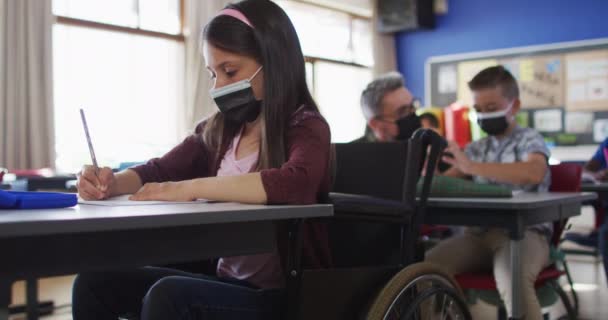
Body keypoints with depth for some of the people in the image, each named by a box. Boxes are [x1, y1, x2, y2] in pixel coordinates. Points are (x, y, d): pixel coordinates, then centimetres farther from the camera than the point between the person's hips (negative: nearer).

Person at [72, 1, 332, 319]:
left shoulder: (307, 128, -9)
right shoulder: (217, 131, 8)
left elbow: (295, 184, -31)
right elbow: (159, 171, 11)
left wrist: (189, 188, -30)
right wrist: (112, 183, -12)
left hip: (285, 294, -6)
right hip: (229, 282, 6)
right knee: (96, 281, -4)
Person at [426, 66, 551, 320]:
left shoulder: (529, 139, 2)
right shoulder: (476, 148, 20)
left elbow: (533, 173, -21)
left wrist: (472, 166, -30)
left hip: (523, 231, -5)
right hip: (480, 232, 5)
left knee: (514, 284, -38)